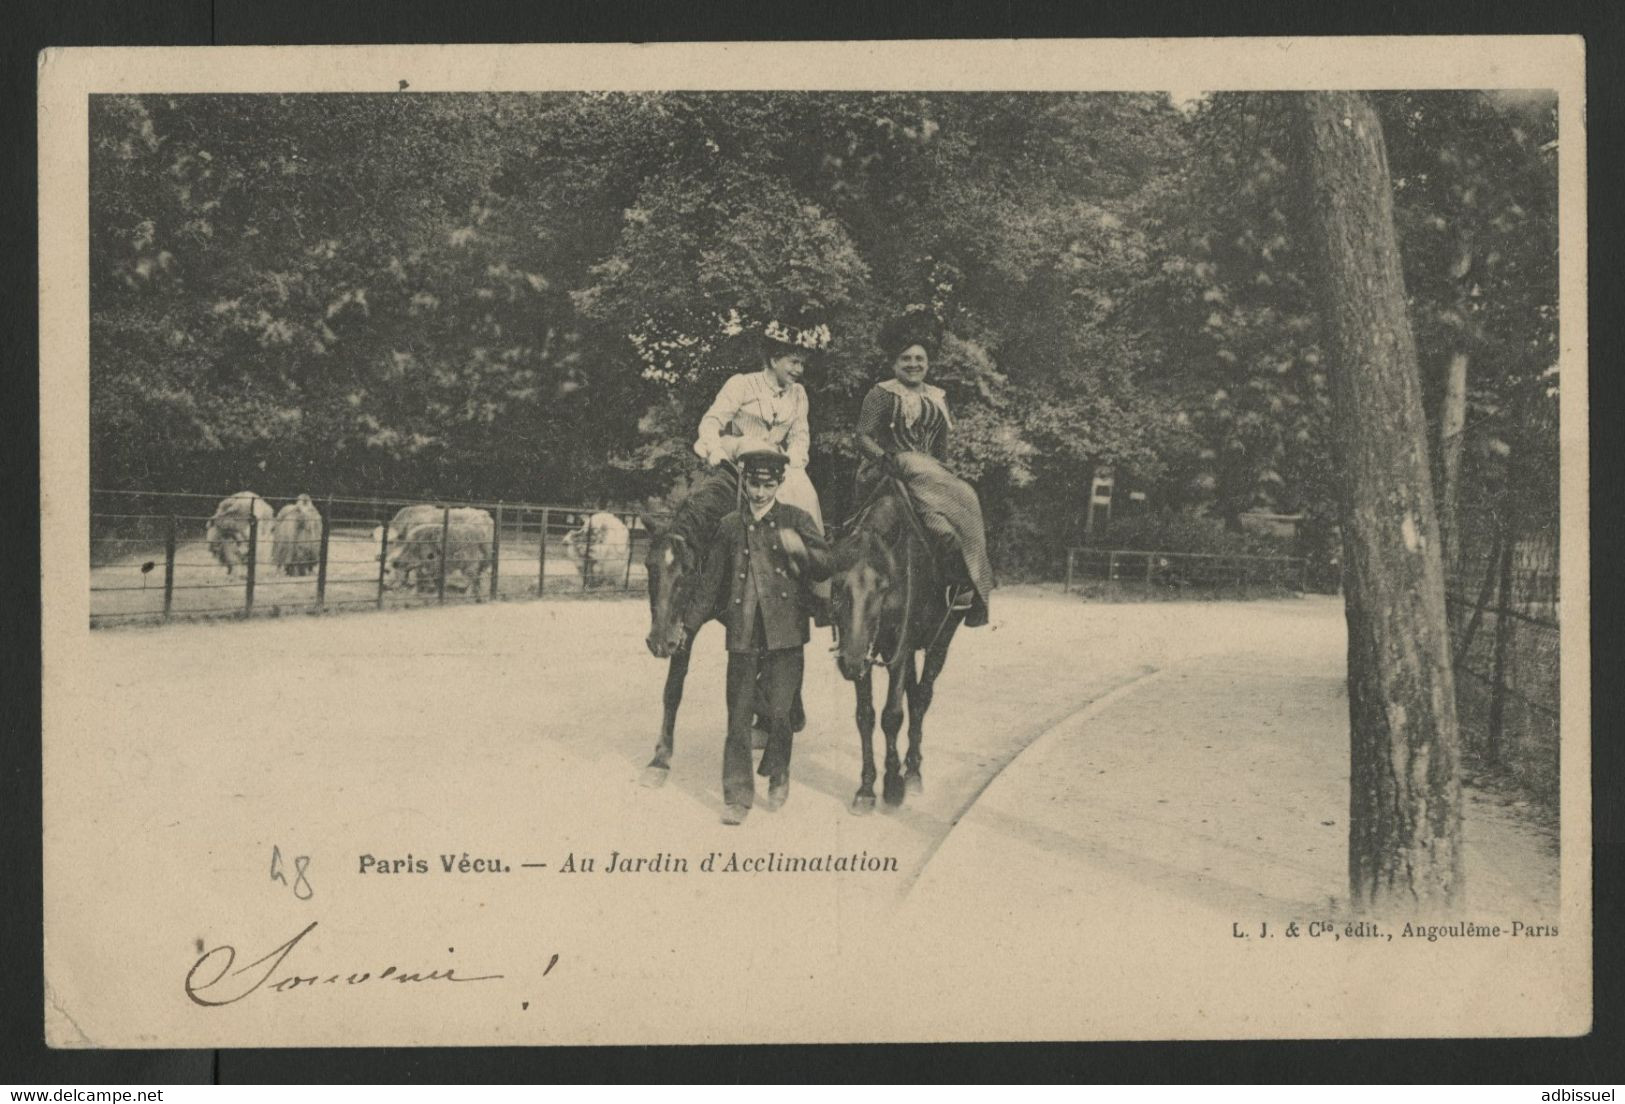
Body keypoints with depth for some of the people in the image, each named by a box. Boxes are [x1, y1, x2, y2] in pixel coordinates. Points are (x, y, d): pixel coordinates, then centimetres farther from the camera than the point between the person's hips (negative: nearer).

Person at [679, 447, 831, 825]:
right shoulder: (730, 526, 10)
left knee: (779, 712, -3)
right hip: (743, 634, 2)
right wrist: (688, 624, 14)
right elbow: (710, 581, 16)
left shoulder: (796, 519, 5)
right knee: (738, 717, 2)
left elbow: (825, 567, 0)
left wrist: (801, 550, -19)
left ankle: (778, 772, 24)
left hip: (785, 632, -2)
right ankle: (737, 796, 9)